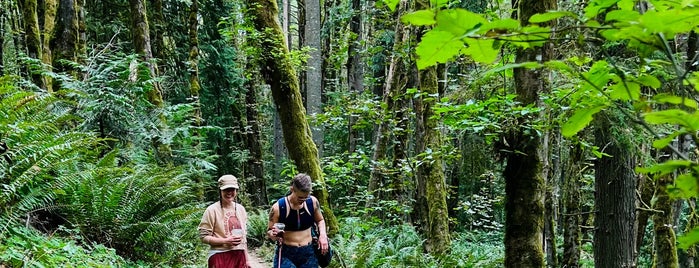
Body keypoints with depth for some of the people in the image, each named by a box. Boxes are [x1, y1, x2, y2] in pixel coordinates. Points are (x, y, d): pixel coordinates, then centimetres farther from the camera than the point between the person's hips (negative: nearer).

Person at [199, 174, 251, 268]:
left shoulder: (240, 209, 11)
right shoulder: (212, 210, -6)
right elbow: (204, 237, -8)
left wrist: (246, 260, 16)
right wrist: (226, 241, -18)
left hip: (239, 257, 5)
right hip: (220, 257, -5)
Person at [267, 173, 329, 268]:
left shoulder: (313, 202, -2)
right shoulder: (278, 207, -10)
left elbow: (320, 220, 18)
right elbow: (269, 232, 1)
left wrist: (322, 234, -1)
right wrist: (273, 234, -23)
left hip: (308, 253, 3)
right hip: (286, 254, -3)